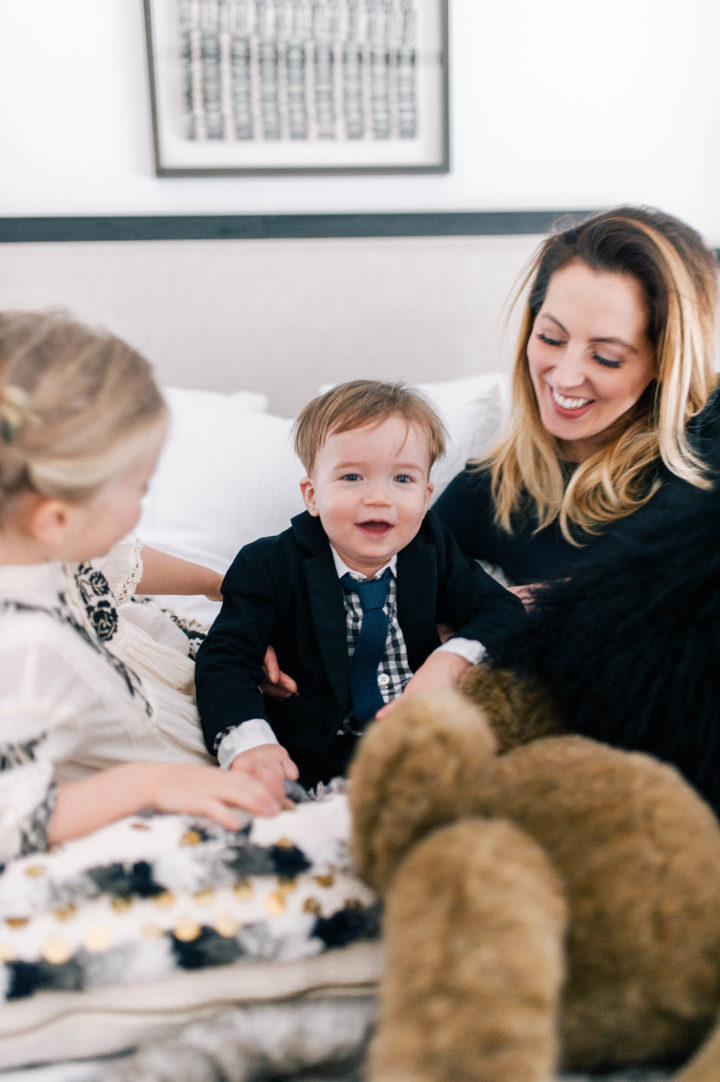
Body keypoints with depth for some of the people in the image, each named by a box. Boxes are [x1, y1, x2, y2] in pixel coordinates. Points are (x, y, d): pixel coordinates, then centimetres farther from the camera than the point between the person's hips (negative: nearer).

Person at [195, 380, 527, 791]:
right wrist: (250, 742, -31)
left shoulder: (432, 551, 6)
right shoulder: (271, 568, -4)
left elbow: (506, 612, 4)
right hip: (314, 762, -2)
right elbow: (226, 657, -11)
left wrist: (450, 660, -17)